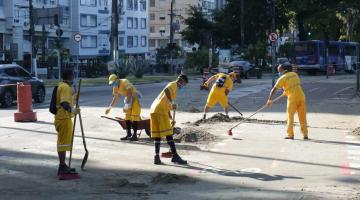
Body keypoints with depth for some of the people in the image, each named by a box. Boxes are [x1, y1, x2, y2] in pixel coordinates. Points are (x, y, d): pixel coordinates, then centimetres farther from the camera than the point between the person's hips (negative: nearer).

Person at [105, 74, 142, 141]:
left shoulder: (124, 82, -23)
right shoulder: (115, 87, 2)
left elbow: (130, 93, -29)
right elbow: (115, 98, 13)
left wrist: (127, 104, -32)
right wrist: (110, 107, 10)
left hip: (135, 98, -8)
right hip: (129, 100, 8)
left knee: (134, 117, -11)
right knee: (127, 117, 6)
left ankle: (135, 135, -10)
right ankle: (128, 134, 12)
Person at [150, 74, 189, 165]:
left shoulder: (173, 89, 29)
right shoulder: (173, 84, 2)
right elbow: (166, 90, -23)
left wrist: (171, 119, 28)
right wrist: (172, 102, -25)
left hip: (153, 110, 9)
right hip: (161, 111, -9)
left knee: (157, 135, 9)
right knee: (168, 134, -6)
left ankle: (156, 157, 7)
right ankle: (175, 156, -4)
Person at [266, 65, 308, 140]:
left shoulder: (282, 78, -3)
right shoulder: (294, 74, 12)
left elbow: (274, 89, -4)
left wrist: (269, 99, 2)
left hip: (292, 98, -4)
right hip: (301, 97, 5)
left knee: (290, 117, 9)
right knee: (302, 117, 10)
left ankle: (290, 135, 10)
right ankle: (305, 135, 12)